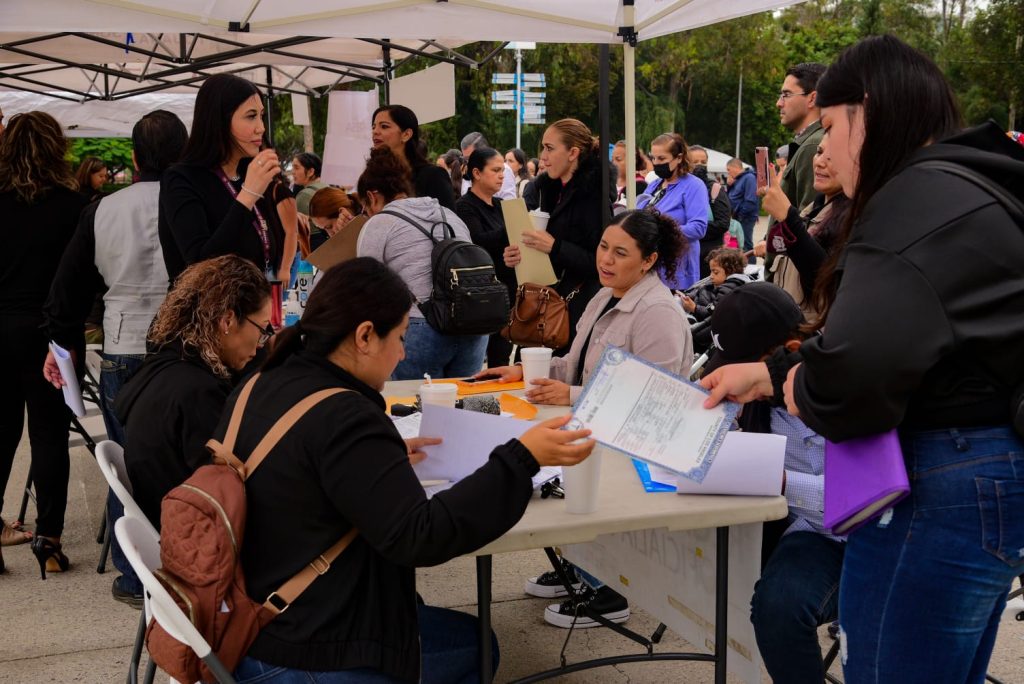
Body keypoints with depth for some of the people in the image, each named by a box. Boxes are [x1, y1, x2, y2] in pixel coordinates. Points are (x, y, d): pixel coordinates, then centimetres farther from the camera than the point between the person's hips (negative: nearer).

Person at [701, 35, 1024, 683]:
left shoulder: (923, 204, -21)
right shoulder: (958, 189, 13)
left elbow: (852, 378, -31)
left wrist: (787, 386, -8)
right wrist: (769, 372, 12)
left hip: (942, 489, -11)